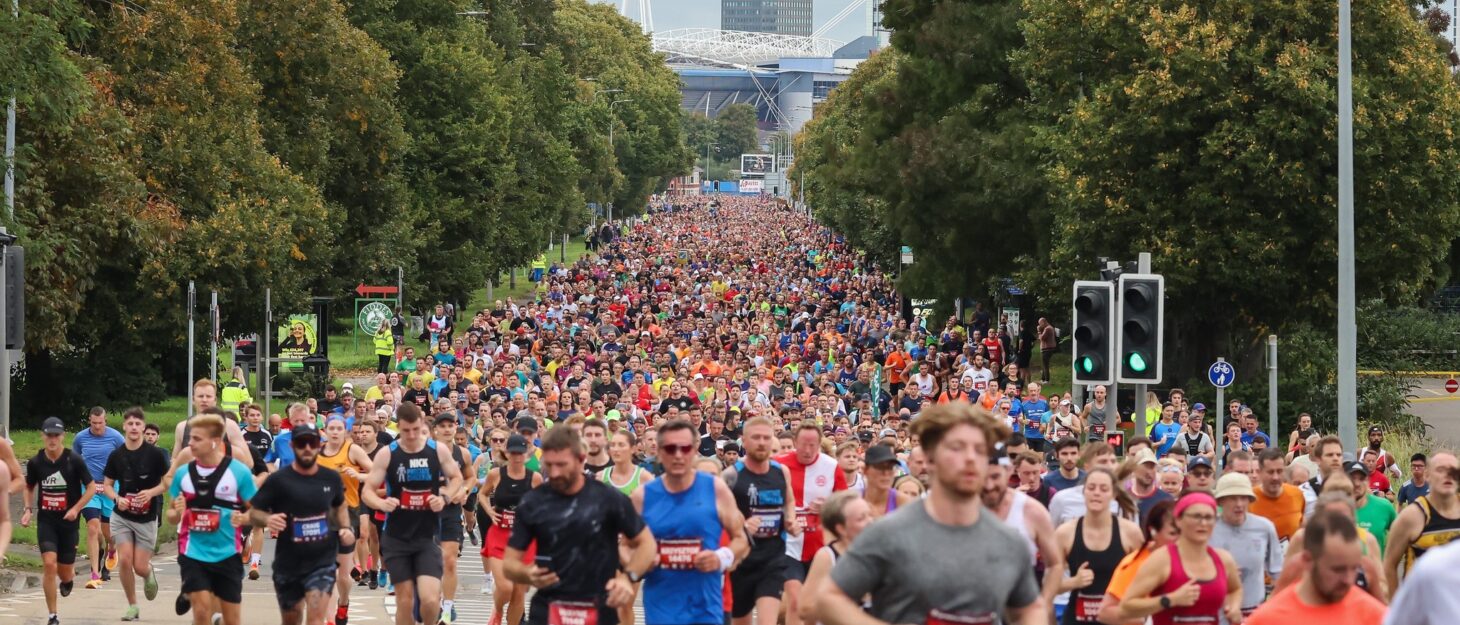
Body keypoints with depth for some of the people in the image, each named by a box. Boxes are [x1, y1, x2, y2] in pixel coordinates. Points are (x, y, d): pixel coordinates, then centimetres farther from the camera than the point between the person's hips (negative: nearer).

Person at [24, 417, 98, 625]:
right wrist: (28, 509, 1)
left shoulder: (74, 460, -9)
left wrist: (76, 509, -13)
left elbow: (91, 487, -3)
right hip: (46, 520, 1)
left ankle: (69, 577, 45)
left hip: (69, 521, -1)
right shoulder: (35, 462, -2)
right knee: (49, 564, -16)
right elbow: (29, 487, 16)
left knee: (64, 572, 4)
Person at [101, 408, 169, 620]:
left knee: (140, 567, -2)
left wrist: (151, 492, -22)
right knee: (124, 560, -10)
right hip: (122, 516, 2)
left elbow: (168, 482, -4)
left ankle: (149, 575, 36)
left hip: (147, 518, -2)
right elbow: (107, 485, 7)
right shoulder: (117, 455, -2)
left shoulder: (155, 453, -10)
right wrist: (117, 498, -14)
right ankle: (132, 606, 7)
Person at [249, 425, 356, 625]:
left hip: (323, 561, 0)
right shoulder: (278, 480, -10)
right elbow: (254, 512, -5)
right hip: (288, 563, 0)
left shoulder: (331, 478, 0)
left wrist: (347, 527, 2)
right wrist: (267, 519, -27)